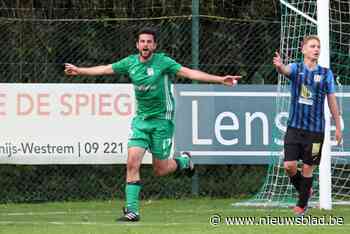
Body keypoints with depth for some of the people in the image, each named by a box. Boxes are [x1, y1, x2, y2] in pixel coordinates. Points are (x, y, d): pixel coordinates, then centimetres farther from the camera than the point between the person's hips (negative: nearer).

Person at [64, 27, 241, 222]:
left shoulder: (162, 62, -12)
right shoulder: (130, 62, 1)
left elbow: (188, 72, -20)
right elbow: (106, 69, 15)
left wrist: (220, 80, -30)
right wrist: (80, 71, 24)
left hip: (162, 119, -4)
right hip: (141, 119, 4)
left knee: (160, 170, 1)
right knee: (133, 162, -12)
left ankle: (183, 161, 34)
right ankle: (132, 211, -10)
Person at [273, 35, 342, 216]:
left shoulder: (326, 73, 1)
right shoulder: (296, 69, 0)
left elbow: (332, 101, 7)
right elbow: (285, 70, -25)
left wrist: (338, 127, 7)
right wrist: (279, 65, -50)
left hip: (315, 129, 0)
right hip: (294, 126, 0)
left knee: (307, 168, 3)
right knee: (289, 165, -6)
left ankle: (301, 205, 19)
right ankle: (305, 191, 23)